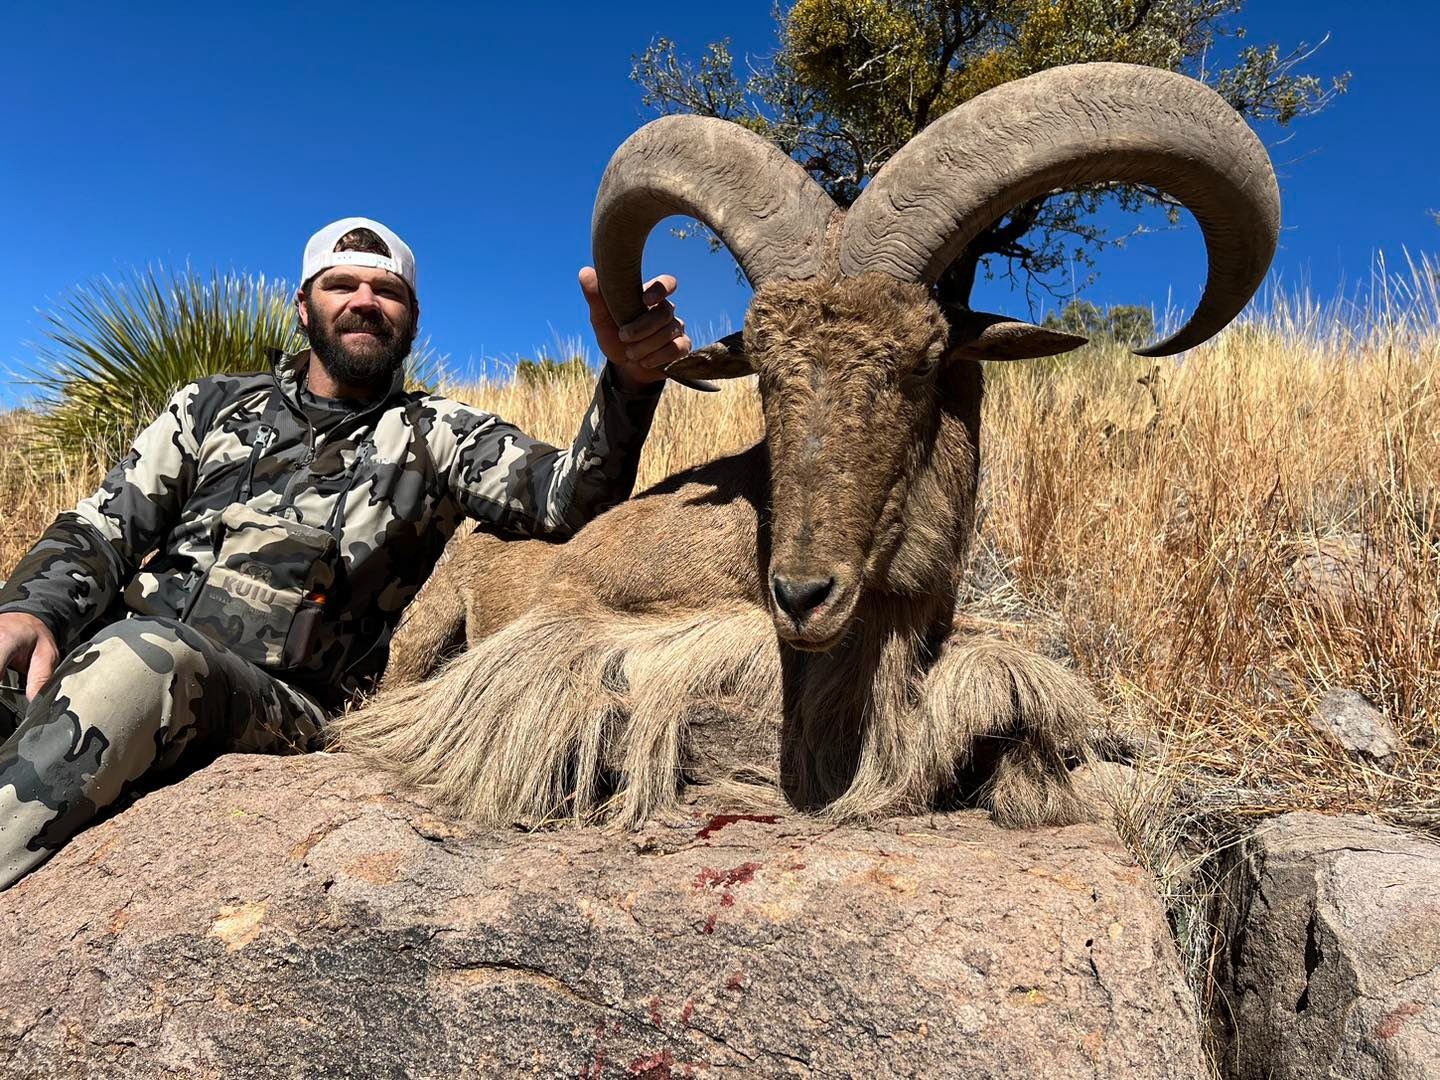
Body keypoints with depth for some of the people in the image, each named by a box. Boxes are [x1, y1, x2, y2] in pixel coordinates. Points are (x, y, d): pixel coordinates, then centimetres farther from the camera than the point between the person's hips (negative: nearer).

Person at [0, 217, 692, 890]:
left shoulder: (439, 436, 12)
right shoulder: (215, 403, 22)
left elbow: (569, 497, -4)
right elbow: (104, 528, 17)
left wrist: (630, 381, -24)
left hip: (279, 705, -4)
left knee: (144, 659, -35)